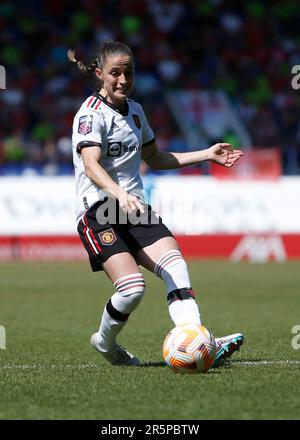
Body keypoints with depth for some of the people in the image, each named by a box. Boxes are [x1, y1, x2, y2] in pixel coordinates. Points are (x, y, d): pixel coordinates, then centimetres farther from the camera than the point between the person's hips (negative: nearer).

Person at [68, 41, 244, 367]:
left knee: (175, 265, -18)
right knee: (132, 287, -22)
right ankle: (105, 343, 7)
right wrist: (120, 195, -44)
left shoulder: (134, 111, 16)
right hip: (99, 213, -7)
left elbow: (155, 159, 30)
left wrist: (207, 155, 26)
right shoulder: (91, 114, -9)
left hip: (134, 210, 7)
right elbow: (91, 166, -25)